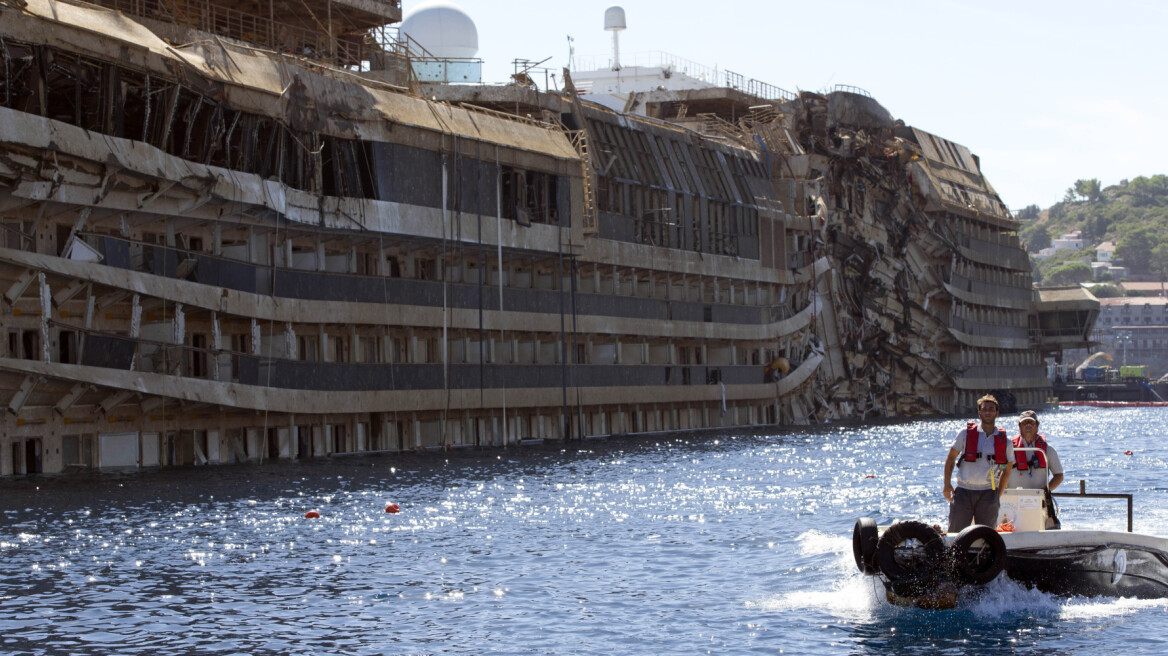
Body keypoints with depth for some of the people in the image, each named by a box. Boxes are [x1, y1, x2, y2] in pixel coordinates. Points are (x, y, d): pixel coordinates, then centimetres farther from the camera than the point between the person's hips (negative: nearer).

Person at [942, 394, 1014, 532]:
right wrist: (947, 484, 1)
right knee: (955, 534, -3)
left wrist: (998, 495, 10)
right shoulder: (965, 434, 2)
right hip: (963, 491, -1)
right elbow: (951, 458, 9)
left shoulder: (1005, 442, 6)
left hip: (988, 494, 1)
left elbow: (1007, 471, 16)